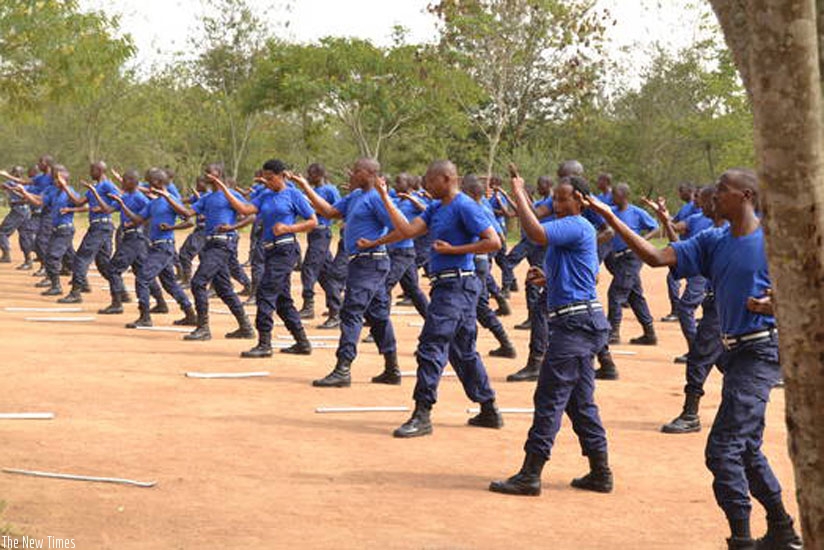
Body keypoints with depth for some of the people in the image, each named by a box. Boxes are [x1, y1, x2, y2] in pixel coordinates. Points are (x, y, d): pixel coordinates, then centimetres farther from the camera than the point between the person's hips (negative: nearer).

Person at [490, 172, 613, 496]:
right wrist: (551, 280, 17)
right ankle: (600, 472, 19)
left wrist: (519, 194, -20)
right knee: (580, 401, 14)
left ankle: (530, 475, -8)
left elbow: (536, 233, -31)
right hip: (583, 321, 11)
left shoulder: (576, 226, -13)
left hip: (574, 322, -11)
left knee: (550, 397, -9)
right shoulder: (582, 229, 20)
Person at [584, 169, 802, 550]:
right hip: (733, 350, 8)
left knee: (723, 449, -14)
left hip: (761, 351, -8)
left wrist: (774, 304, -30)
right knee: (747, 449, 19)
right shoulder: (713, 242, 8)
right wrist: (609, 218, -7)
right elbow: (657, 257, 0)